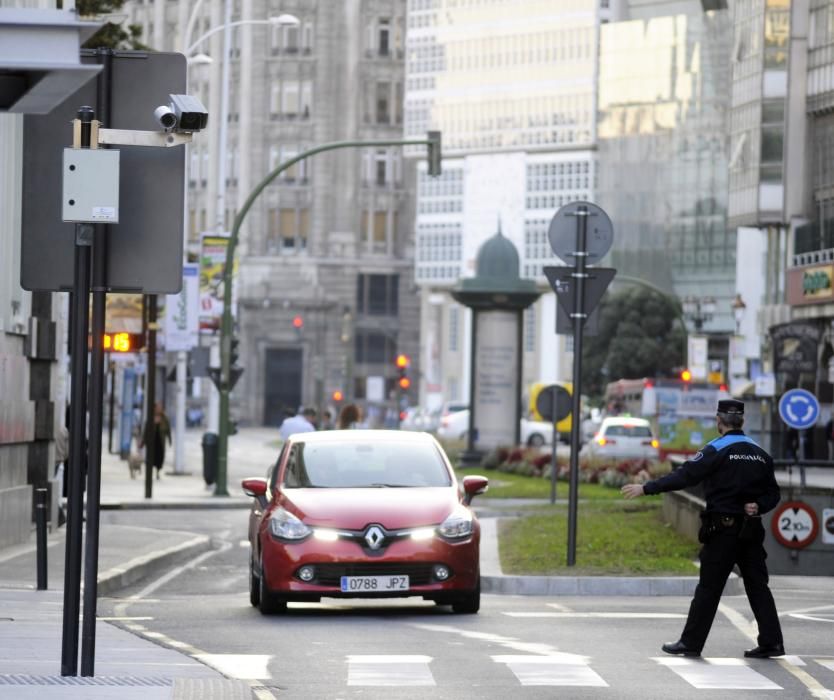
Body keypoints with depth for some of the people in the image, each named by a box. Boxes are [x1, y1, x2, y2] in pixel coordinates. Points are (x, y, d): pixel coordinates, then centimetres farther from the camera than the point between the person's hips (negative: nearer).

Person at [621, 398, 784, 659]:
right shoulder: (760, 454, 11)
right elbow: (772, 493, 13)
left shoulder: (717, 450, -9)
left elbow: (684, 476, -15)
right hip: (752, 530, 5)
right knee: (757, 586, 9)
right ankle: (771, 641, 5)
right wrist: (758, 506, -3)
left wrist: (647, 488, -12)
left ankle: (691, 643, 4)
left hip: (723, 530, -5)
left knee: (708, 588, 0)